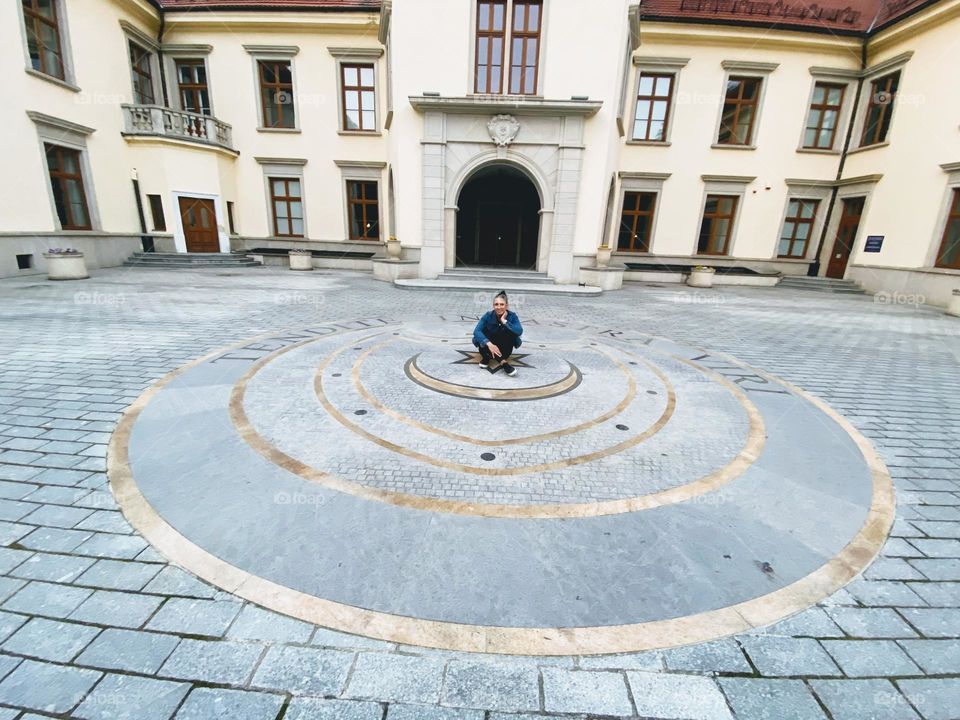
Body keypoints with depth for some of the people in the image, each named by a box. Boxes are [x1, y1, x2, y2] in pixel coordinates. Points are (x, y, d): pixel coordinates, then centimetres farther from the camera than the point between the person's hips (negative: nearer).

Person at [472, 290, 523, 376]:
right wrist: (488, 344, -45)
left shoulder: (512, 315, -16)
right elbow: (476, 331, -30)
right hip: (490, 345, 0)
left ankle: (487, 357, -24)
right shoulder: (488, 315, -17)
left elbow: (519, 331, -33)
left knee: (511, 331, -29)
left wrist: (504, 321, -33)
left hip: (504, 347, 1)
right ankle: (503, 362, -33)